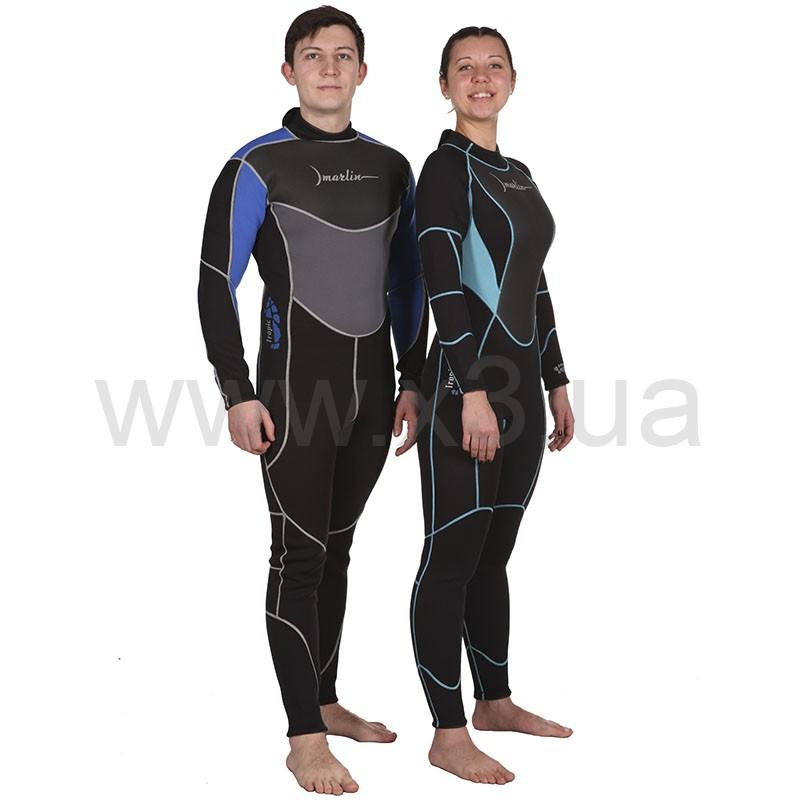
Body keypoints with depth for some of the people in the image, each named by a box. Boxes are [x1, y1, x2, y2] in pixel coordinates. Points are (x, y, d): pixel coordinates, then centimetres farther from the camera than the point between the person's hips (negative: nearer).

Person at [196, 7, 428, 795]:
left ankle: (325, 702, 26)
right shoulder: (259, 166, -7)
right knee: (300, 553, -4)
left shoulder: (389, 168, 9)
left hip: (372, 383, 5)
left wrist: (410, 381, 11)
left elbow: (406, 283, 16)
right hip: (295, 382, -5)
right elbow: (216, 283, -8)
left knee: (337, 547, 13)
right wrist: (237, 393, -13)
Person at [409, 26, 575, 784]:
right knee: (452, 558, -3)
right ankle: (448, 736, 3)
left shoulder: (517, 173, 16)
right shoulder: (446, 167, -8)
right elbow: (444, 287, -17)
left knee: (494, 553, 16)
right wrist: (472, 391, -23)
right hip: (466, 385, -8)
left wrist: (556, 383, 18)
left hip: (520, 385, 8)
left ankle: (494, 701, 28)